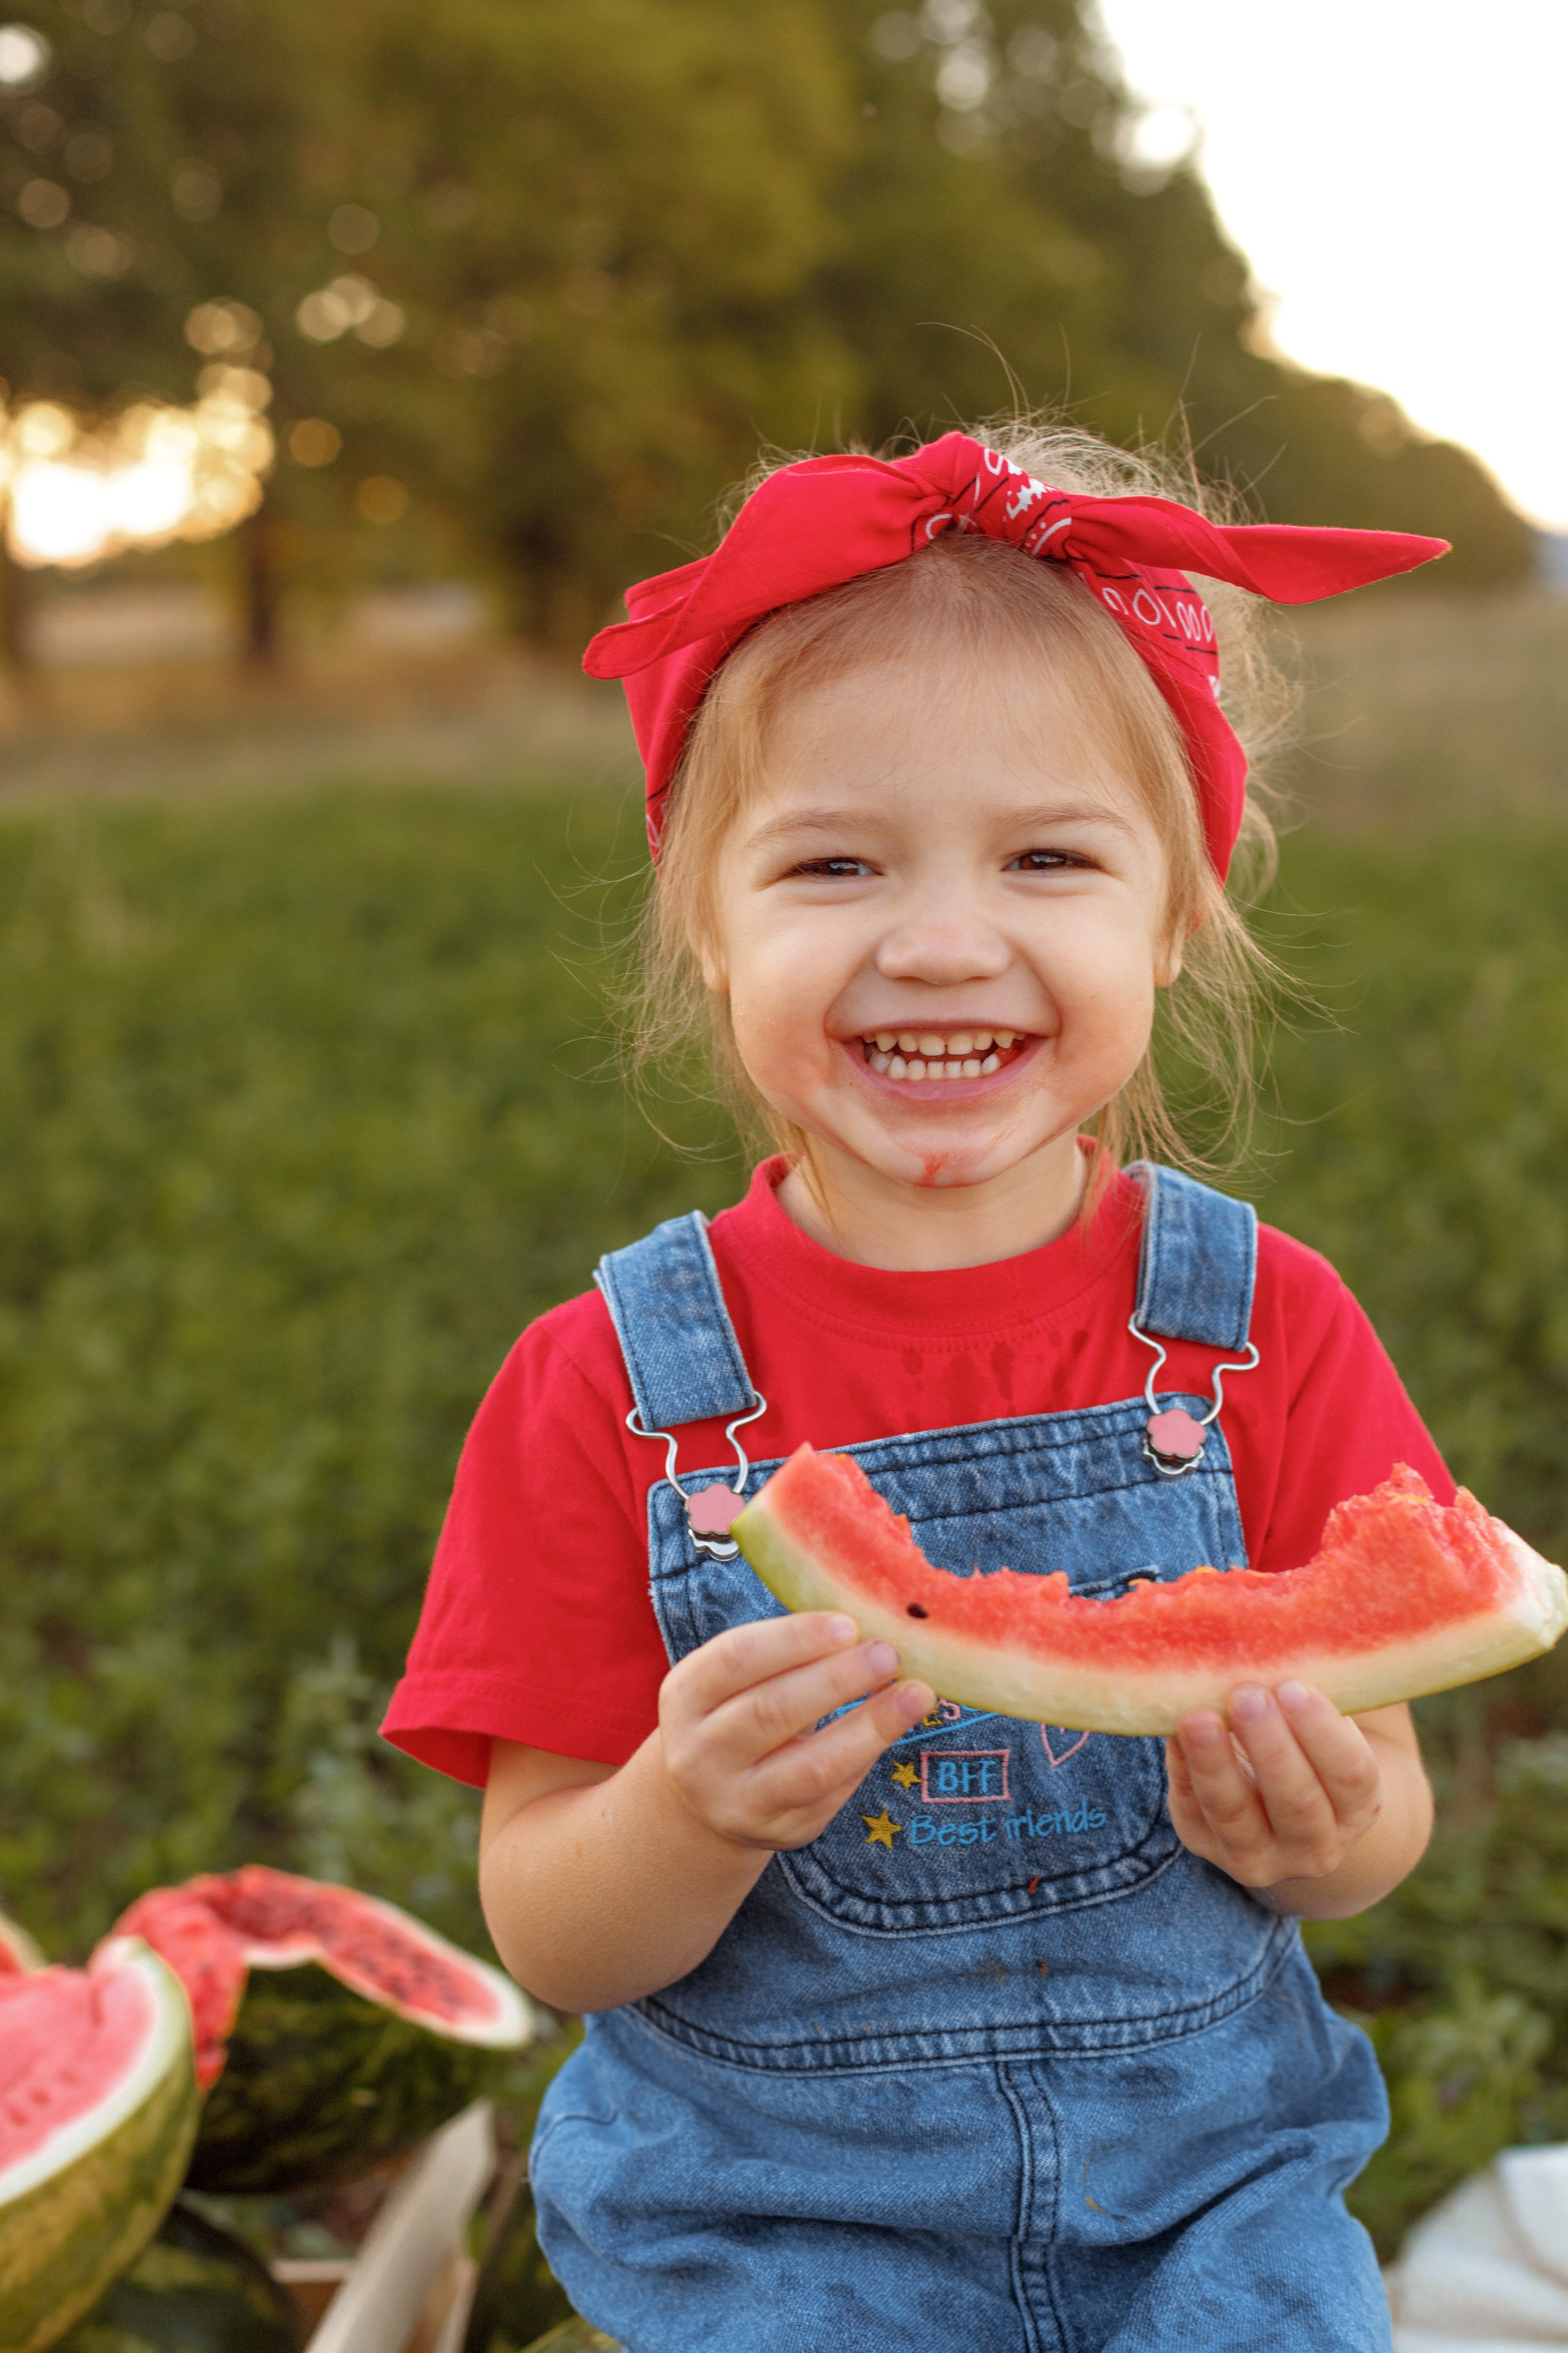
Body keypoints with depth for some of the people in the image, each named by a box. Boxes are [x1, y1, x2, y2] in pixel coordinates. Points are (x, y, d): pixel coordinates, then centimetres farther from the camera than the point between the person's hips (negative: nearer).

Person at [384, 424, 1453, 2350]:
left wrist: (1324, 1831, -22)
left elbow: (1381, 1810, 0)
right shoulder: (617, 1385, -11)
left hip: (1203, 2177, 2)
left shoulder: (1262, 1324, -7)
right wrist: (694, 1815, -28)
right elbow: (551, 1943, -8)